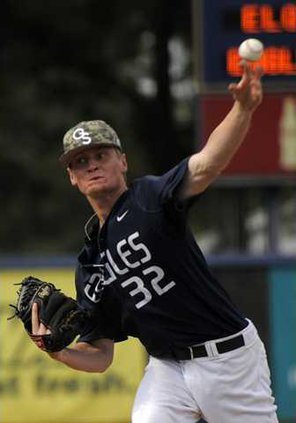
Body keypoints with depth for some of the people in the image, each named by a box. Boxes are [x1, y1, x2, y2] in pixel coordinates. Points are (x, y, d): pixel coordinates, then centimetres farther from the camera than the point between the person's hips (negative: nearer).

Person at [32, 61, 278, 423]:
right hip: (166, 368, 5)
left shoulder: (150, 197, -7)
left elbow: (207, 164, -28)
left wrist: (243, 108, -46)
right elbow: (99, 356, 12)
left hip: (228, 358, -5)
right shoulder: (89, 264, 10)